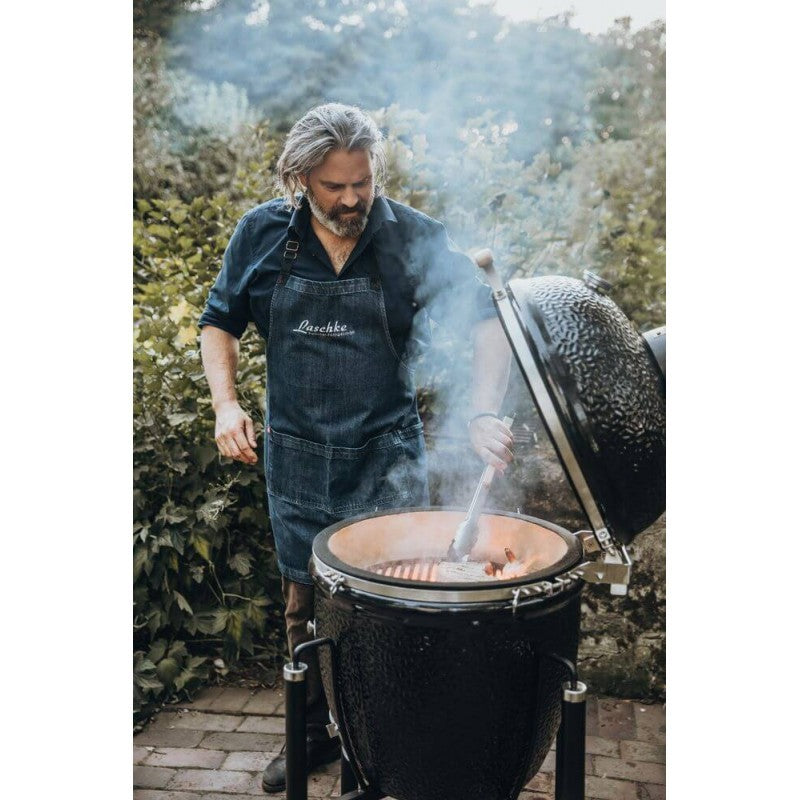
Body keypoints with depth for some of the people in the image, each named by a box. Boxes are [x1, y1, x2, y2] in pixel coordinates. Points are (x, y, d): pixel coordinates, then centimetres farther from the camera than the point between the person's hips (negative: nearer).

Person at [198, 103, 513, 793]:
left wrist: (484, 412, -29)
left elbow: (488, 323, -13)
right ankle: (315, 733, 36)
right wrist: (226, 404, -6)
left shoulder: (414, 237, -9)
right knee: (306, 604, 15)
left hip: (388, 457, -2)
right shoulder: (262, 234, -2)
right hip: (295, 457, 3)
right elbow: (220, 323, 10)